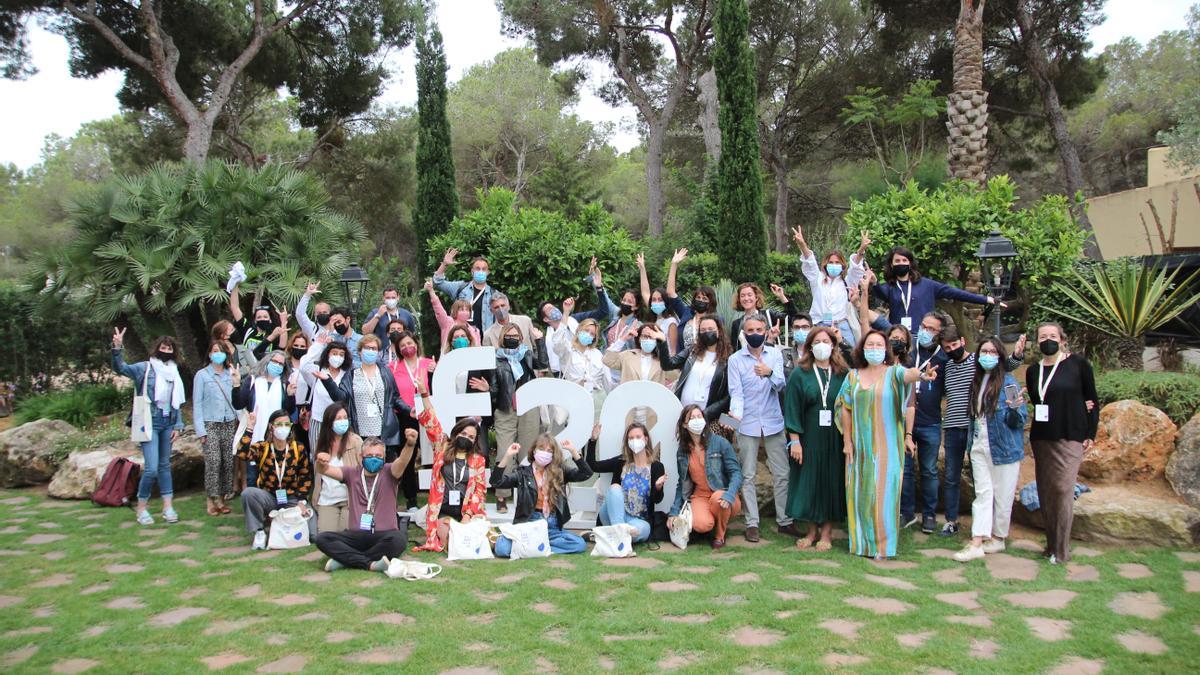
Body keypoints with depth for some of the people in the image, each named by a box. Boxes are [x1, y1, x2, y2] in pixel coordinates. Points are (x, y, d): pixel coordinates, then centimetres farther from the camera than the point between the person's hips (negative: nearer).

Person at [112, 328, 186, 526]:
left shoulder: (174, 373, 11)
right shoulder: (145, 368, -4)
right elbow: (120, 368, -21)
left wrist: (178, 425, 10)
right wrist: (118, 348, -36)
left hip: (168, 424, 5)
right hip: (150, 423, -5)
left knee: (165, 465, 11)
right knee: (151, 468, -10)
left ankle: (167, 506, 15)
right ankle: (142, 507, 7)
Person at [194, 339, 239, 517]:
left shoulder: (230, 375, 11)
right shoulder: (202, 375, 3)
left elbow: (236, 400, 12)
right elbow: (197, 403, 0)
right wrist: (200, 430, -6)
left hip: (229, 424, 3)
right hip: (211, 424, -3)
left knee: (228, 462, -1)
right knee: (213, 461, -12)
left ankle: (221, 499, 8)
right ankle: (210, 500, -3)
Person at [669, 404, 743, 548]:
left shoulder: (720, 443, -7)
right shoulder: (682, 452, 6)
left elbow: (736, 472, -11)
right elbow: (682, 484, 15)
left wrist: (729, 496, -29)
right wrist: (674, 512, 7)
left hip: (722, 494, -2)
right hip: (699, 497, 2)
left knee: (718, 498, -38)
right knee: (701, 525, -30)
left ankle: (720, 535, -7)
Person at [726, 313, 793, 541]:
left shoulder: (775, 354, 2)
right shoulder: (735, 359, -1)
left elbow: (780, 385, -9)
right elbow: (736, 392, -7)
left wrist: (770, 373, -31)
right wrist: (736, 412, -26)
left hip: (773, 422, 1)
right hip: (748, 424, -1)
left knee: (782, 474, 6)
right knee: (748, 476, 4)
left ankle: (784, 521, 17)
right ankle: (752, 524, 11)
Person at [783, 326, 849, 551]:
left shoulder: (843, 375, 4)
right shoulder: (799, 374, 0)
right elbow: (792, 408, -3)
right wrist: (794, 440, -10)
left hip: (835, 439, 1)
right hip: (809, 438, -1)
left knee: (832, 481, 4)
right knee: (809, 481, 4)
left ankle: (827, 532, 15)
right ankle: (812, 531, 17)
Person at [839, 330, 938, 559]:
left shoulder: (893, 372, -2)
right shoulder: (853, 376, 6)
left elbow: (907, 374, -26)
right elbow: (846, 409, 8)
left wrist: (921, 374, -49)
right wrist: (847, 441, 3)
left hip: (886, 446, -3)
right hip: (860, 446, 3)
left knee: (883, 492, -2)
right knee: (860, 492, 7)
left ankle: (882, 544, 7)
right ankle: (861, 541, 18)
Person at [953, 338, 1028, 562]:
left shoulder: (1007, 381, -10)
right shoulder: (976, 381, 6)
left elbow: (1019, 421, -12)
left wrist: (1015, 409, -29)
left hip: (1004, 447, -5)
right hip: (980, 447, 5)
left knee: (1002, 495, 6)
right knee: (982, 493, 2)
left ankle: (998, 538, 20)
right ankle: (977, 543, 0)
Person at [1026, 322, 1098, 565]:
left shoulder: (1078, 364, 0)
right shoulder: (1033, 372, 11)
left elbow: (1092, 399, 3)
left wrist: (1091, 433, -1)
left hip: (1071, 436, -5)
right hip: (1041, 437, 5)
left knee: (1063, 489, -11)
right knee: (1045, 492, 6)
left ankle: (1061, 550, -5)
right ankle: (1051, 544, 16)